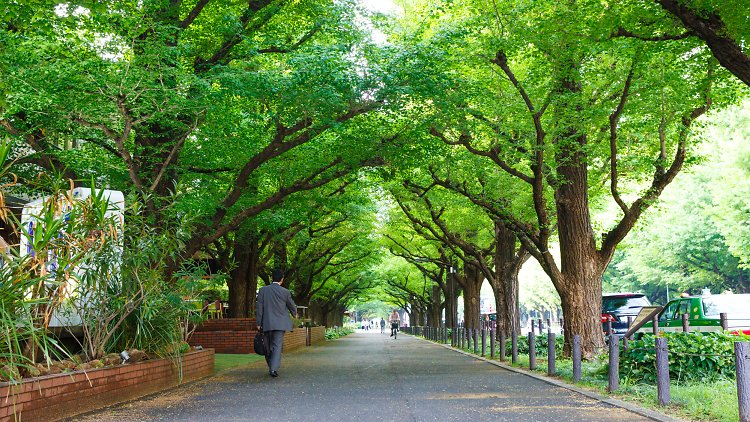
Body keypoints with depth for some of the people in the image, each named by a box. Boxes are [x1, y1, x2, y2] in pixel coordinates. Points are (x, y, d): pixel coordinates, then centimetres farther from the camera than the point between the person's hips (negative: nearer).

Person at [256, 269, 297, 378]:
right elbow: (292, 305, 8)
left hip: (267, 323, 2)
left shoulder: (263, 290, 0)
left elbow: (259, 306, -1)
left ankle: (271, 367, 23)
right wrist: (295, 314, 29)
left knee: (269, 345, 16)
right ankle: (274, 368, -13)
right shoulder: (285, 292, -3)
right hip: (280, 323, -2)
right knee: (277, 345, -2)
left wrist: (259, 323, 3)